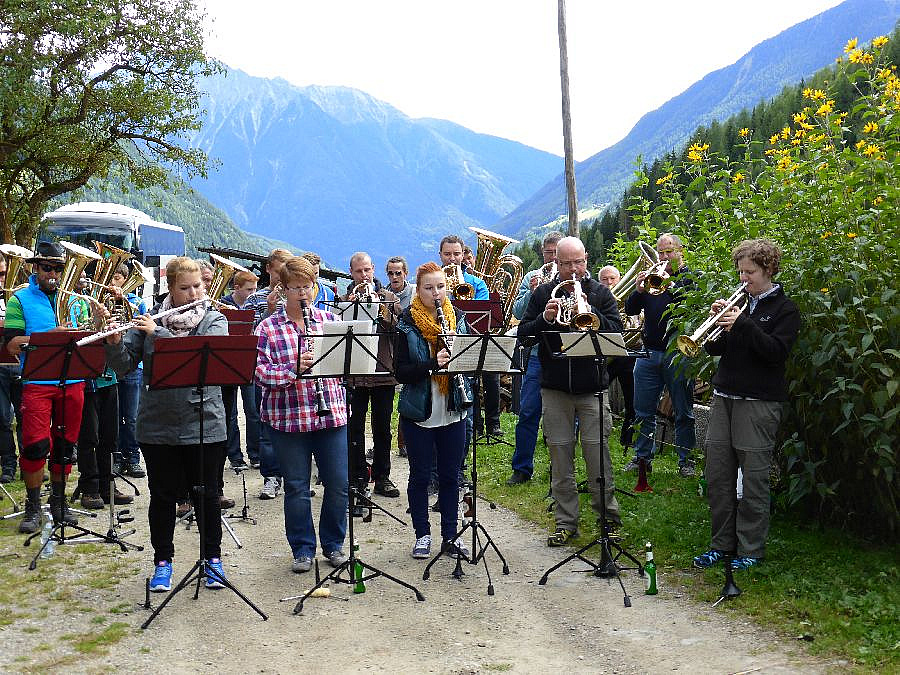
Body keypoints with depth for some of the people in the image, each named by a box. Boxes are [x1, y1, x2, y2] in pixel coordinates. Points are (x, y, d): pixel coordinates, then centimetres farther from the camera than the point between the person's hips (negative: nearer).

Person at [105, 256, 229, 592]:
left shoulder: (215, 320, -1)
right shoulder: (150, 319, 4)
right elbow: (124, 365, 1)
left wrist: (158, 333, -22)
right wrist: (114, 343, -19)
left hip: (203, 423, -1)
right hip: (157, 425, 2)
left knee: (206, 494, 8)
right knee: (162, 495, 9)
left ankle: (213, 558, 24)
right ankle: (163, 562, 24)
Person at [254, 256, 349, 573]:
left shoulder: (330, 320, 8)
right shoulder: (268, 327, -1)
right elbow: (258, 371, -8)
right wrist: (293, 369, -23)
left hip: (332, 415, 2)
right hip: (288, 418, -2)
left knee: (338, 484, 6)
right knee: (297, 488, 7)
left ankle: (334, 544, 26)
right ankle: (302, 549, 23)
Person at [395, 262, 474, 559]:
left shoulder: (458, 317, 4)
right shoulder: (407, 323, -7)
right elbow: (400, 372, -11)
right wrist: (432, 364, -27)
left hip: (452, 411, 3)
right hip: (419, 412, -3)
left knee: (450, 475, 10)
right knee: (420, 475, 7)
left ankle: (450, 535, 23)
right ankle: (422, 535, 22)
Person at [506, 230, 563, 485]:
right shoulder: (532, 277, 9)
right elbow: (517, 313, 2)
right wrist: (532, 291, -13)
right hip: (537, 354, 2)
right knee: (527, 412, 2)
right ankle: (522, 468, 13)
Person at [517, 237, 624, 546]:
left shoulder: (600, 293, 5)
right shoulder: (543, 293, 8)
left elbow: (616, 330, -6)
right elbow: (523, 334, 3)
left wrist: (588, 310, -18)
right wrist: (545, 318, -15)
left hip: (592, 387, -1)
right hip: (554, 389, 2)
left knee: (598, 452, -2)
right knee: (560, 457, 6)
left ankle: (608, 517, 13)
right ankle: (566, 523, 16)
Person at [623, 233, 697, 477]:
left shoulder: (691, 278, 2)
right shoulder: (652, 276, 13)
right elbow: (630, 310, 6)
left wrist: (671, 288, -26)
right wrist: (638, 291, -12)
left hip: (678, 355, -4)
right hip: (648, 353, 4)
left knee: (683, 413, 4)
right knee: (643, 410, 8)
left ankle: (685, 459, 14)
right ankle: (642, 457, 19)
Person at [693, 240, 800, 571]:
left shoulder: (784, 309, 0)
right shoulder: (738, 301, 15)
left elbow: (776, 351, -14)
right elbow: (715, 348, 10)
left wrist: (741, 324, -21)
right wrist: (716, 321, -8)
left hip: (759, 403, -6)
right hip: (724, 396, 6)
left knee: (754, 477, -1)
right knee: (717, 475, 7)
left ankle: (751, 549, 10)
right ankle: (722, 543, 18)